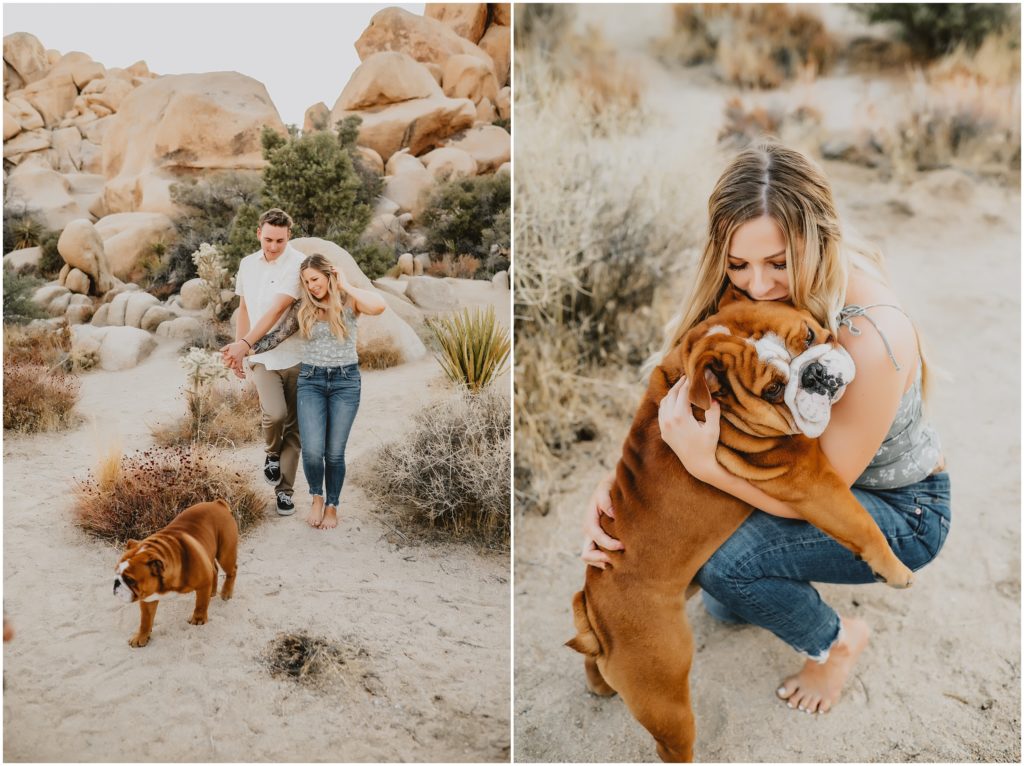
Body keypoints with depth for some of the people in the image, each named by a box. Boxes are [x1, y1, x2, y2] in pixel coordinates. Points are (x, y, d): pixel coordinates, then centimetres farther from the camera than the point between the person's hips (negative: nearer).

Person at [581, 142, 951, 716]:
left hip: (903, 512, -6)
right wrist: (613, 484, -24)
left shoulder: (871, 337, -36)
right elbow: (677, 400, -10)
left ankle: (837, 641, 4)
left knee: (723, 563, -26)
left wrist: (703, 463, -41)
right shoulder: (749, 296, -16)